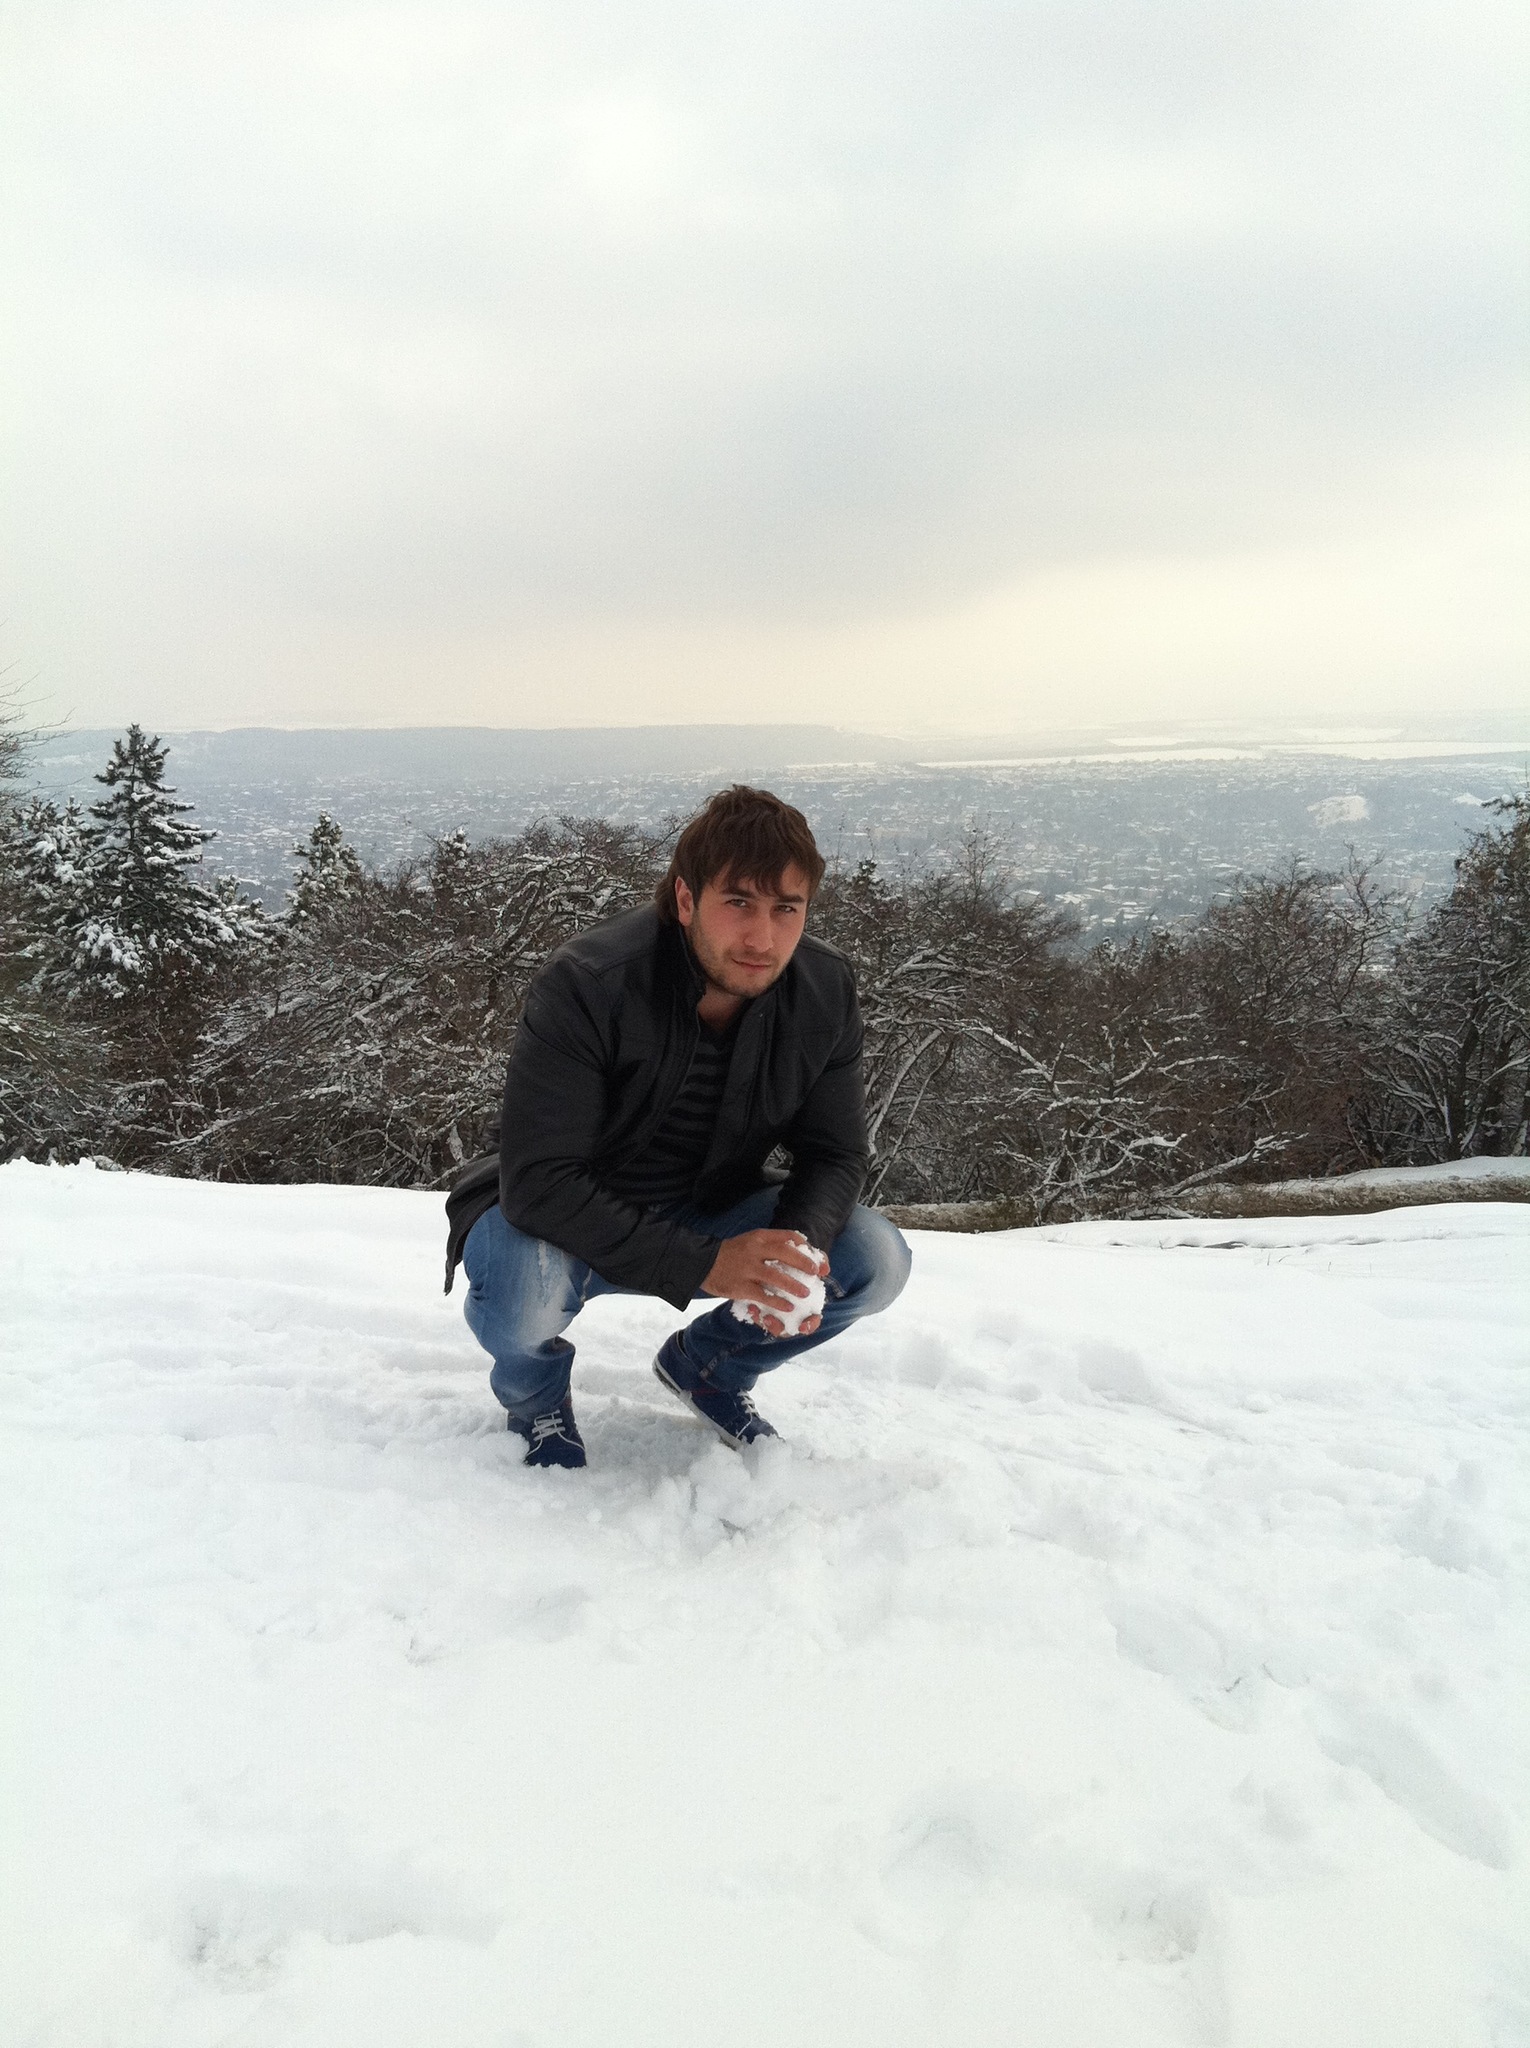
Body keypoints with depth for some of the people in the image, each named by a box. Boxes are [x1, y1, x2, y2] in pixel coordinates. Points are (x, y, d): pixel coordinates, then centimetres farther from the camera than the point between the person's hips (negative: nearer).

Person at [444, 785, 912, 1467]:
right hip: (576, 1223, -4)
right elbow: (539, 1181, -32)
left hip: (711, 1209, 4)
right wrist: (705, 1264, -38)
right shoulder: (583, 986, -29)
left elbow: (834, 1155, -5)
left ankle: (705, 1364, 13)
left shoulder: (826, 991, -14)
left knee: (877, 1261, -16)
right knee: (521, 1296, -37)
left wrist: (797, 1249, -28)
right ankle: (536, 1392, 4)